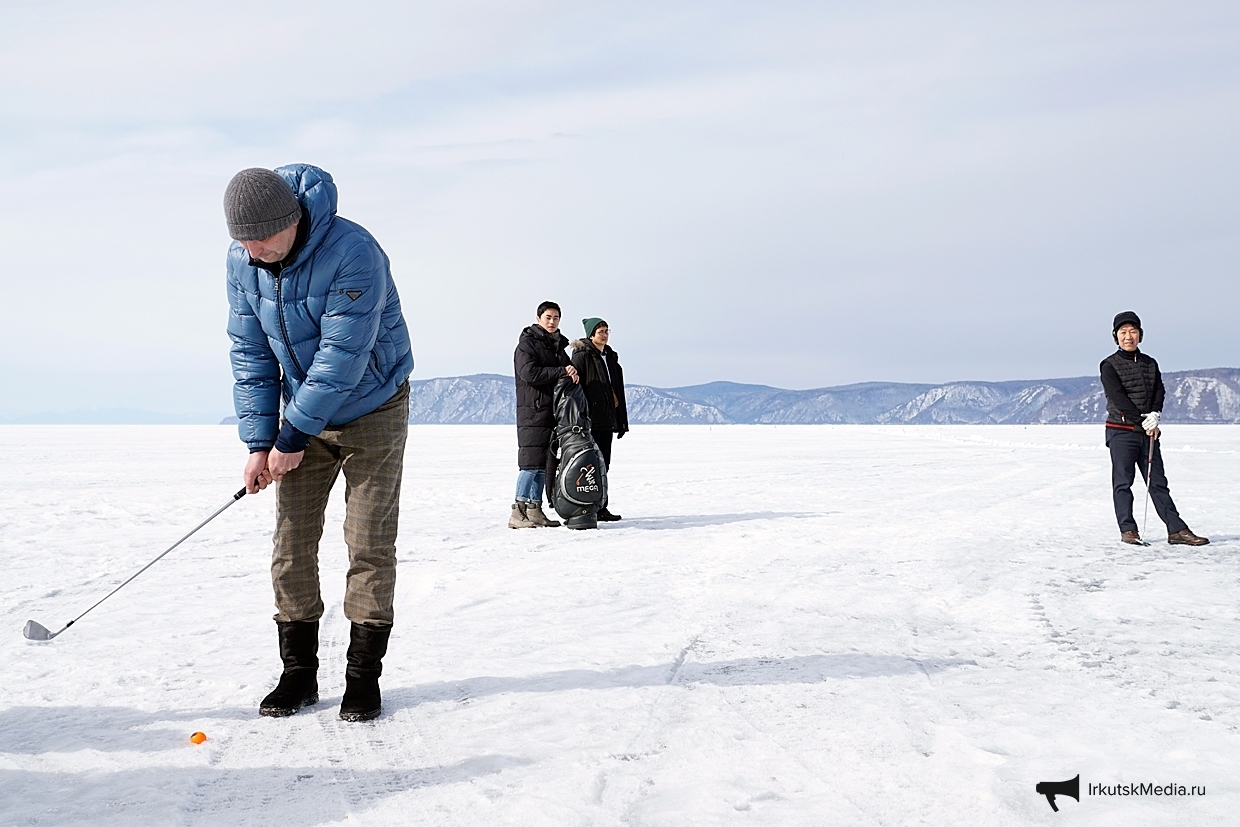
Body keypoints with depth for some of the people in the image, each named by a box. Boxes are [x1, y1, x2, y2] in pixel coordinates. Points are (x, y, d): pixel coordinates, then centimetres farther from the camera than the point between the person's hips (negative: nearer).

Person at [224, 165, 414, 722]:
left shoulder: (353, 253, -29)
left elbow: (342, 355, -29)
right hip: (302, 414, 5)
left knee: (369, 543, -4)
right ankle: (298, 674, 11)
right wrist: (258, 441, -8)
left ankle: (364, 676, 6)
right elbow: (250, 353, -2)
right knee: (292, 541, 1)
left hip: (372, 411, -5)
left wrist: (291, 437, -23)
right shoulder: (242, 261, -9)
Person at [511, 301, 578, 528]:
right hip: (533, 411, -8)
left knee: (545, 464, 7)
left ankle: (535, 510, 12)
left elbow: (569, 373, 25)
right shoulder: (527, 344, -3)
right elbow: (530, 373, -17)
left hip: (554, 413, 8)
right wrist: (562, 372, -18)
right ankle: (518, 512, -9)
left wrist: (573, 374, 0)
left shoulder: (558, 346, 21)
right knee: (531, 463, -11)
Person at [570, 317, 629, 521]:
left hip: (606, 421, 8)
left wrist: (621, 421, 18)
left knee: (603, 465, 9)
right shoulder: (582, 357, -5)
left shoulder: (611, 358, 19)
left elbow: (618, 392, 22)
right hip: (589, 420, -8)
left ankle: (601, 507, 14)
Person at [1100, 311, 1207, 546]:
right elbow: (1118, 398, -11)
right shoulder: (1109, 366, -3)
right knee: (1123, 482, -2)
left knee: (1158, 482, 4)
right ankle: (1128, 530, 3)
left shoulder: (1150, 364, 14)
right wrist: (1143, 421, -14)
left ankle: (1177, 530, 3)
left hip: (1148, 432, 5)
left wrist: (1155, 415, -14)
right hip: (1121, 431, -4)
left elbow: (1159, 391, 6)